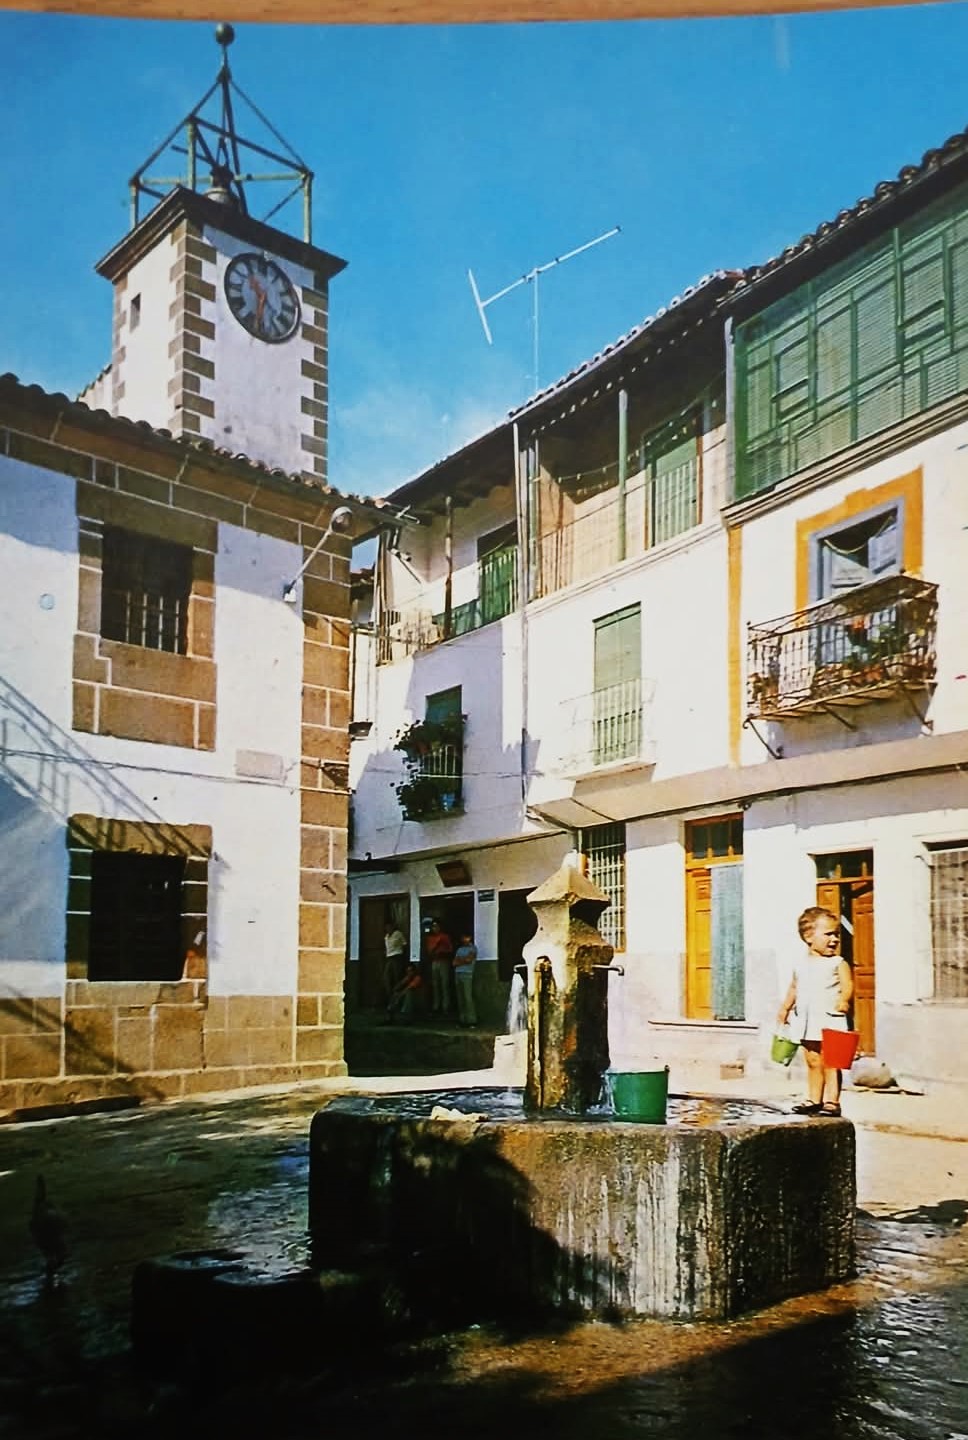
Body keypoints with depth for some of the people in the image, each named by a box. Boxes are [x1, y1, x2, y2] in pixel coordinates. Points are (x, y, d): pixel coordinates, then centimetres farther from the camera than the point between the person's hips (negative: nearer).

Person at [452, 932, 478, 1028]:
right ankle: (461, 1020, 5)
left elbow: (469, 959, -8)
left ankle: (471, 1021, -12)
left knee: (468, 998, -11)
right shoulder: (459, 949, 21)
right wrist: (464, 960, -2)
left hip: (467, 974, -6)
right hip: (458, 974, 6)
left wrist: (460, 960, 5)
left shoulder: (472, 948, 5)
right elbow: (454, 963, 13)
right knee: (460, 998, 3)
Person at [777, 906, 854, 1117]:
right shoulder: (801, 964, 9)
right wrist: (785, 1008, 18)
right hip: (807, 1020, 5)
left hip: (830, 1020, -5)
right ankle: (814, 1100, 23)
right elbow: (794, 988, 19)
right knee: (813, 1062, 14)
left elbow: (847, 985, -18)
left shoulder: (838, 963, -6)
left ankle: (832, 1101, 4)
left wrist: (844, 1000, -36)